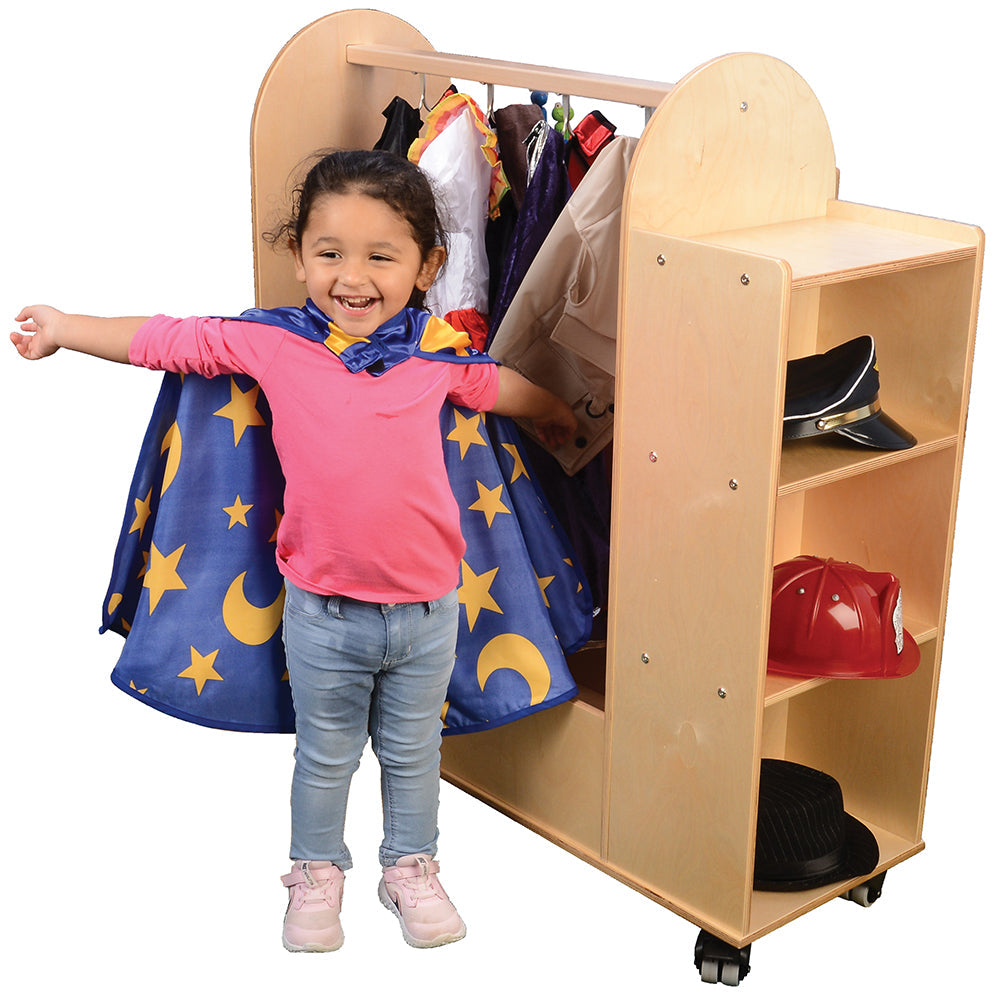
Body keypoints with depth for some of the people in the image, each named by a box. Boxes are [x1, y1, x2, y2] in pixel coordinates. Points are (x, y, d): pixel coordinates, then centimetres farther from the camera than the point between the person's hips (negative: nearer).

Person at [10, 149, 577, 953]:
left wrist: (556, 413, 31)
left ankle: (412, 867, 42)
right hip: (323, 608, -1)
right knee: (325, 755, 17)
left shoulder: (435, 349, -5)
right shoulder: (271, 342, -9)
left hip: (427, 606, 1)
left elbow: (495, 384, 16)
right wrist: (59, 329, 6)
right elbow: (168, 341, 0)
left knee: (413, 751, 20)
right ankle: (317, 872, 40)